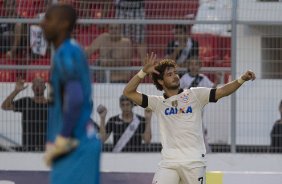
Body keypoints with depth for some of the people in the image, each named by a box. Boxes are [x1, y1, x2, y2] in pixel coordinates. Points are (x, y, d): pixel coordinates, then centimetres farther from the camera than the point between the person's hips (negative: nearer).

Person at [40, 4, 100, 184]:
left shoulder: (66, 53, -13)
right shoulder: (74, 51, 17)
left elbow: (75, 99, -23)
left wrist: (62, 140, -19)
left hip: (74, 145, -10)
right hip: (83, 141, 10)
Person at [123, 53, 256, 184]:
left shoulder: (195, 95, 8)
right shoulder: (158, 103, 11)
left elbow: (222, 92, 0)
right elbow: (128, 92, 6)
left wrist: (242, 79, -15)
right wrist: (144, 72, -4)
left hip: (194, 162, -1)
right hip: (169, 162, 1)